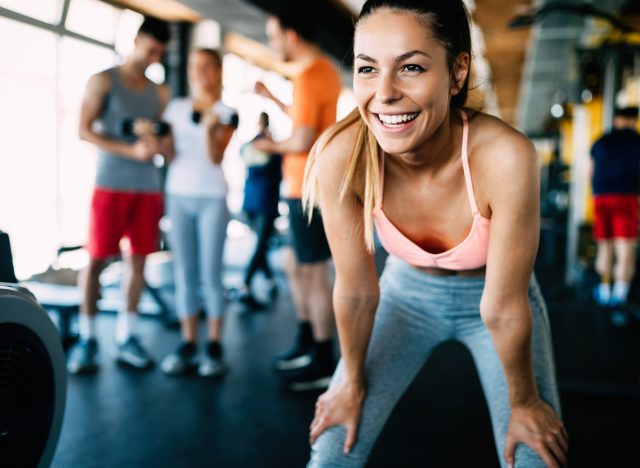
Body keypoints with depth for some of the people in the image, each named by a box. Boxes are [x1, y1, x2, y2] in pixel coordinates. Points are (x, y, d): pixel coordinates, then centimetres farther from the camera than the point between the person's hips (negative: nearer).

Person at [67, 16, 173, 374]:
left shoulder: (161, 93, 13)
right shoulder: (104, 80, 3)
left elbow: (171, 147, 12)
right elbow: (85, 131, -6)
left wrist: (156, 141, -12)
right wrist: (131, 150, -17)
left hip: (149, 187, 4)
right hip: (111, 184, -3)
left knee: (138, 260, 3)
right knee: (97, 259, -3)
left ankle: (127, 337, 10)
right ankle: (87, 339, 5)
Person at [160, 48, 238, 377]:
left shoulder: (226, 112, 3)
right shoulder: (176, 107, 11)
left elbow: (215, 157, -7)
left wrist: (209, 128, -22)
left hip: (212, 197, -3)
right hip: (178, 194, 3)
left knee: (210, 273, -3)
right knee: (184, 273, 3)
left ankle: (214, 347, 2)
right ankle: (188, 345, 8)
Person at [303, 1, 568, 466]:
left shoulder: (505, 158, -35)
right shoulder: (341, 157, -30)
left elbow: (502, 309, -23)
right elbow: (356, 290, -16)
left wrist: (524, 403, -8)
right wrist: (353, 383, -2)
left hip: (495, 295, -1)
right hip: (407, 290, 1)